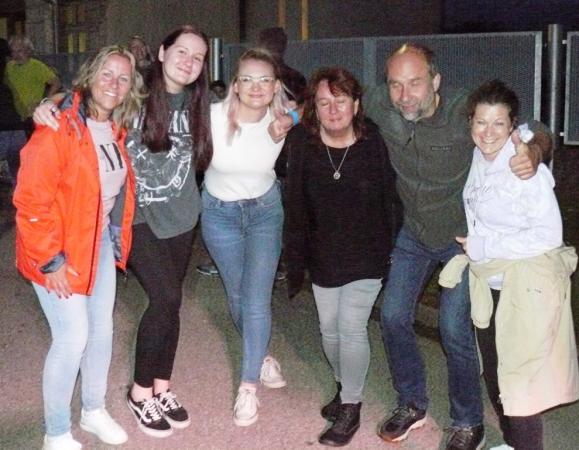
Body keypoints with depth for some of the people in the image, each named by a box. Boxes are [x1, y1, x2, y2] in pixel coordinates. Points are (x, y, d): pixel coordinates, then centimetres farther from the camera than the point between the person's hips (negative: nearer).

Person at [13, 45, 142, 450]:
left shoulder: (117, 130, 4)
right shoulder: (60, 127, -21)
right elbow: (31, 199, -23)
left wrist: (118, 238, 12)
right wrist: (50, 260, -20)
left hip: (101, 245, 7)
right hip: (60, 253, -7)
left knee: (102, 330, 16)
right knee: (73, 336, -4)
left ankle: (94, 410, 38)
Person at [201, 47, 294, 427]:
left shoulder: (283, 120, -18)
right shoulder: (213, 116, -23)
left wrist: (283, 131, -16)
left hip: (265, 210, 0)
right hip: (220, 213, 0)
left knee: (258, 300, -8)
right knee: (237, 296, 13)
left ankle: (249, 385, 7)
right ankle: (261, 356, 40)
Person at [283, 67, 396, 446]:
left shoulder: (375, 142, -18)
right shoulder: (302, 142, -12)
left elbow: (389, 201, -9)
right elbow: (296, 206, -6)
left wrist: (392, 253, -8)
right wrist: (296, 261, -2)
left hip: (365, 255, -3)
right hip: (323, 255, 3)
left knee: (351, 328, -5)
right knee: (329, 329, 14)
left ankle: (351, 408, 13)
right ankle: (345, 386, 40)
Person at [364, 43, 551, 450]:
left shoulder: (464, 111, -29)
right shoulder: (380, 105, -20)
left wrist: (532, 152, -43)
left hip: (462, 236, -4)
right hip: (414, 234, 5)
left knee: (454, 330, -7)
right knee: (393, 317, 6)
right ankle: (412, 405, 29)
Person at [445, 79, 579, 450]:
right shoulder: (478, 159, 2)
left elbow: (549, 234, -21)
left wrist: (483, 247, -17)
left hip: (528, 288, -7)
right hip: (490, 284, 7)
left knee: (519, 384, -4)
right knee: (494, 379, 17)